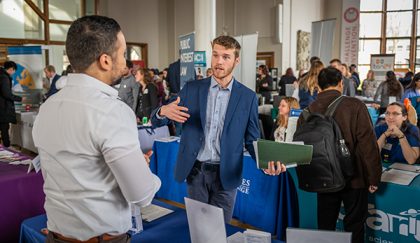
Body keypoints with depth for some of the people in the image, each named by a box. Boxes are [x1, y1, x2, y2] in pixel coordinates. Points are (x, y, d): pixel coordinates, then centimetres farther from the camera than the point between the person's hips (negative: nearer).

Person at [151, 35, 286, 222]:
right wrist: (163, 111, -22)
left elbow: (252, 140, 3)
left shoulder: (248, 97, -1)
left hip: (226, 175, -1)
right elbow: (156, 122, 2)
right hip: (195, 172, 1)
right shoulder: (192, 88, 0)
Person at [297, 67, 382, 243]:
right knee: (354, 226, 13)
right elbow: (368, 144, -15)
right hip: (354, 178, -3)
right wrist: (373, 178, -5)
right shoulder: (355, 106, -14)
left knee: (325, 226, 17)